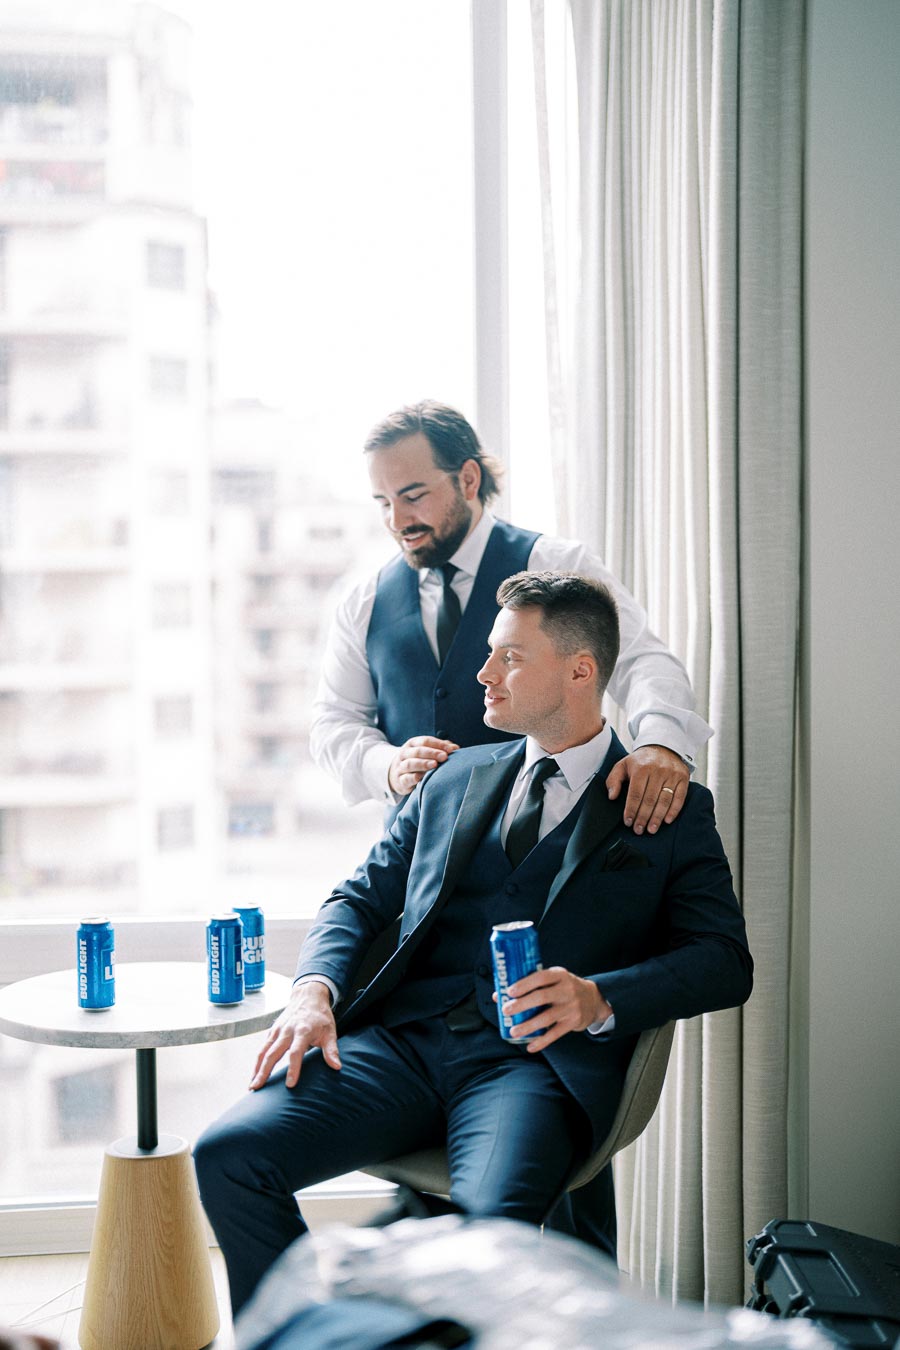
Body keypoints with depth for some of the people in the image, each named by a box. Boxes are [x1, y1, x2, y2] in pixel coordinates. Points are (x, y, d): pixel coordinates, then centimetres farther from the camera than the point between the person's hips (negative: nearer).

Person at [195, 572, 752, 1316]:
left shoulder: (671, 810, 10)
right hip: (404, 1039, 4)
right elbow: (361, 897, 19)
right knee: (228, 1155, -18)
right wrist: (315, 989, -2)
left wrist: (598, 999, -16)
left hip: (539, 1059, -4)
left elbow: (724, 961, 2)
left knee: (491, 1220, -35)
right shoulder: (456, 779, 21)